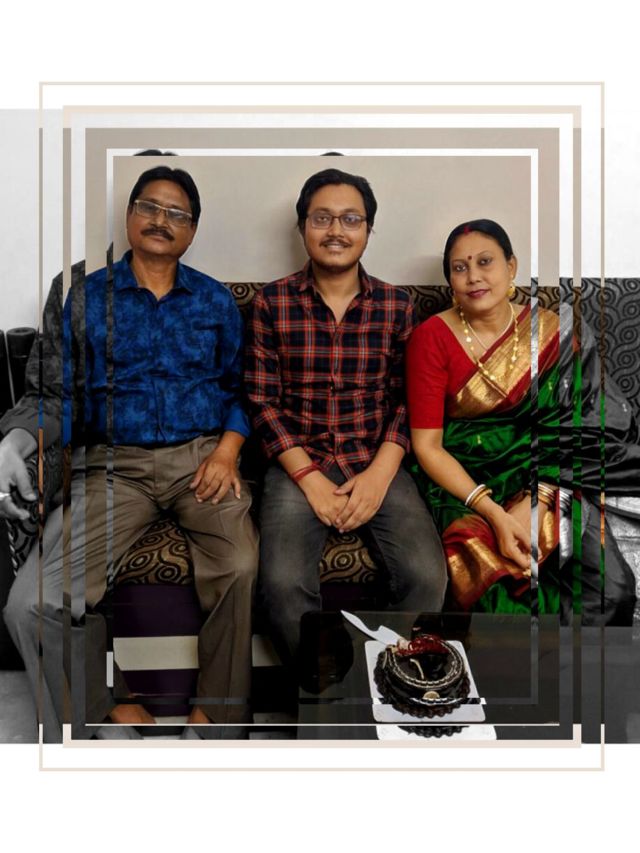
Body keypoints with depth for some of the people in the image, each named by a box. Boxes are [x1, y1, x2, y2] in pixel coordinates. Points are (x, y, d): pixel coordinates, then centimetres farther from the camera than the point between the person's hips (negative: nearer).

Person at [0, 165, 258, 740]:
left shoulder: (216, 300, 15)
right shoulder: (84, 298, 12)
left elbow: (241, 386, 13)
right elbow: (54, 393, 8)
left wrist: (227, 449, -5)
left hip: (202, 456, 0)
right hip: (115, 463, 1)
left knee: (239, 567, -32)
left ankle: (218, 715, -9)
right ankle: (106, 710, 6)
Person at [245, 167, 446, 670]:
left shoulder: (397, 306, 5)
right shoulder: (272, 303, 1)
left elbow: (406, 399, 4)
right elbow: (263, 402, -1)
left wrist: (381, 473, -11)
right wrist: (310, 479, -11)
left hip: (377, 464, 1)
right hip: (298, 464, -1)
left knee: (427, 575, -22)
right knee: (283, 582, -26)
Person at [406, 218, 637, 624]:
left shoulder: (555, 331, 2)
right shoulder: (432, 337, -5)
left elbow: (573, 433, -3)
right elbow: (426, 445, -8)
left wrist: (534, 502, -20)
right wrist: (493, 512, -20)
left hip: (542, 480, 2)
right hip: (462, 480, -2)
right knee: (501, 587, -29)